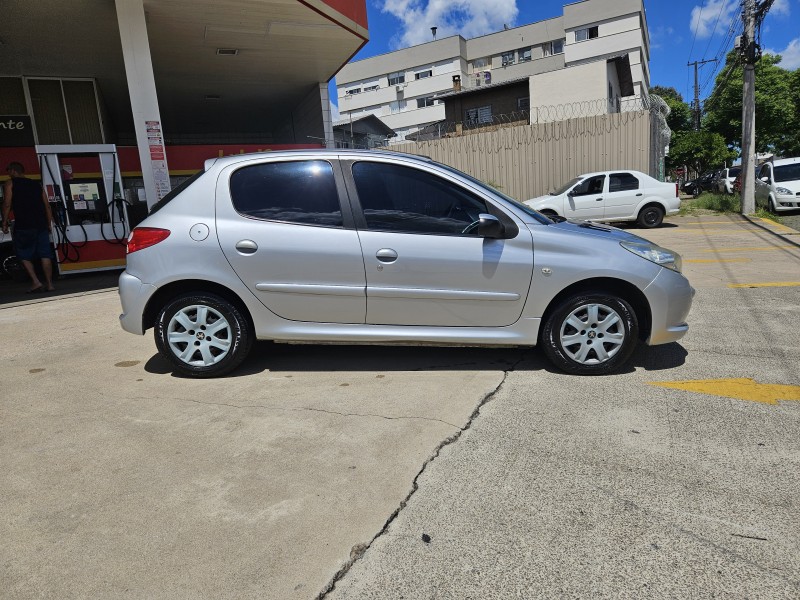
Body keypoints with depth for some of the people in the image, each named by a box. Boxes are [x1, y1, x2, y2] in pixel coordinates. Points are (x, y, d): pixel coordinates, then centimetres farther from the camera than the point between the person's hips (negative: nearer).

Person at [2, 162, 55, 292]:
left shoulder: (10, 183, 6)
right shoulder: (36, 184, 18)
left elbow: (7, 204, -4)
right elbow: (47, 206, 14)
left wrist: (5, 223, 2)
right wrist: (48, 224, 17)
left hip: (23, 226, -4)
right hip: (41, 225, 4)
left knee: (24, 256, 6)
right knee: (45, 255, 3)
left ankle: (36, 282, -4)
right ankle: (49, 284, 2)